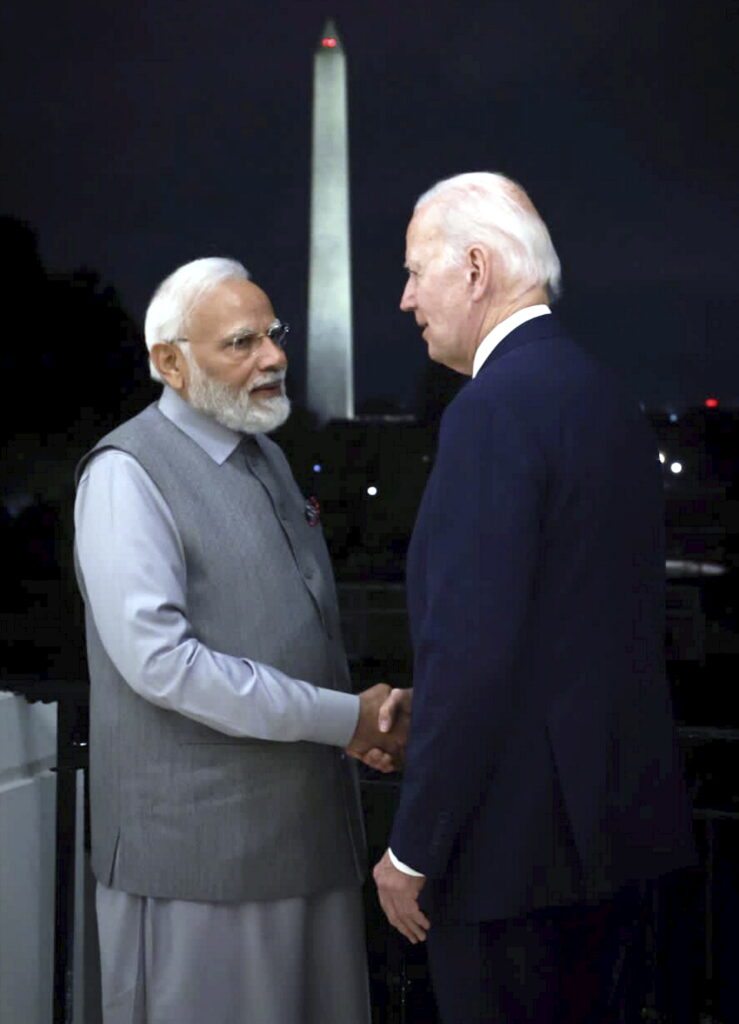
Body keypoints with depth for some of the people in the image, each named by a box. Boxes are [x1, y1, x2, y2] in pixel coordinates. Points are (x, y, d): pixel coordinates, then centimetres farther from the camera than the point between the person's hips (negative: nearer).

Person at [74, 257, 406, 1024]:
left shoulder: (267, 457, 15)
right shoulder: (127, 472, -11)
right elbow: (159, 659, -21)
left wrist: (361, 724, 3)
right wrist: (345, 718, -17)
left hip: (310, 826, 8)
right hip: (200, 843, -7)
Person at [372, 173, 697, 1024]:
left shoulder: (495, 408, -17)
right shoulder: (607, 399, 12)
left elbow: (473, 648, -22)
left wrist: (412, 852, -15)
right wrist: (433, 698, 14)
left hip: (518, 843, -9)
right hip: (617, 822, 9)